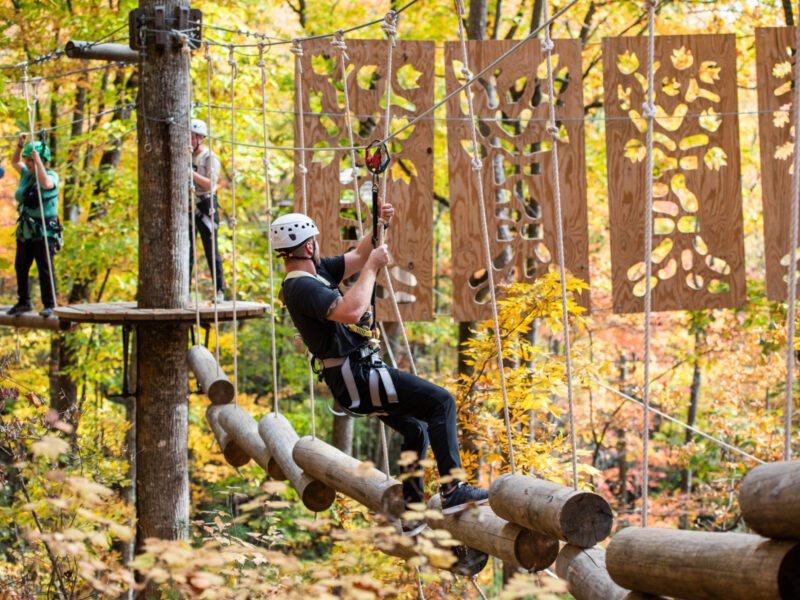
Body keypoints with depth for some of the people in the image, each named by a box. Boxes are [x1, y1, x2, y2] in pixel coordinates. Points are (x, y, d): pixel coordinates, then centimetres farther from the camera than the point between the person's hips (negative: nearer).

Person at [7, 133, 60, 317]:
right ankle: (24, 302, 23)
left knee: (45, 268, -10)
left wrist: (38, 159, -28)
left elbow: (45, 184, -29)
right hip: (25, 232, 7)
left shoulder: (52, 176, -7)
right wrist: (20, 145, 6)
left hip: (43, 232, -7)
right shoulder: (27, 174, 12)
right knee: (21, 268, 11)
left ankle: (49, 305, -6)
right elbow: (14, 162, 23)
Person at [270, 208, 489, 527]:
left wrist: (379, 227, 8)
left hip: (358, 375, 11)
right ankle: (453, 490, -20)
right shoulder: (302, 287, -20)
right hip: (357, 378, -11)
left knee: (415, 430, 23)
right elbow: (351, 310, -36)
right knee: (441, 401, -15)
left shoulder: (316, 272, 11)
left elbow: (357, 256, 24)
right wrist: (373, 267, -24)